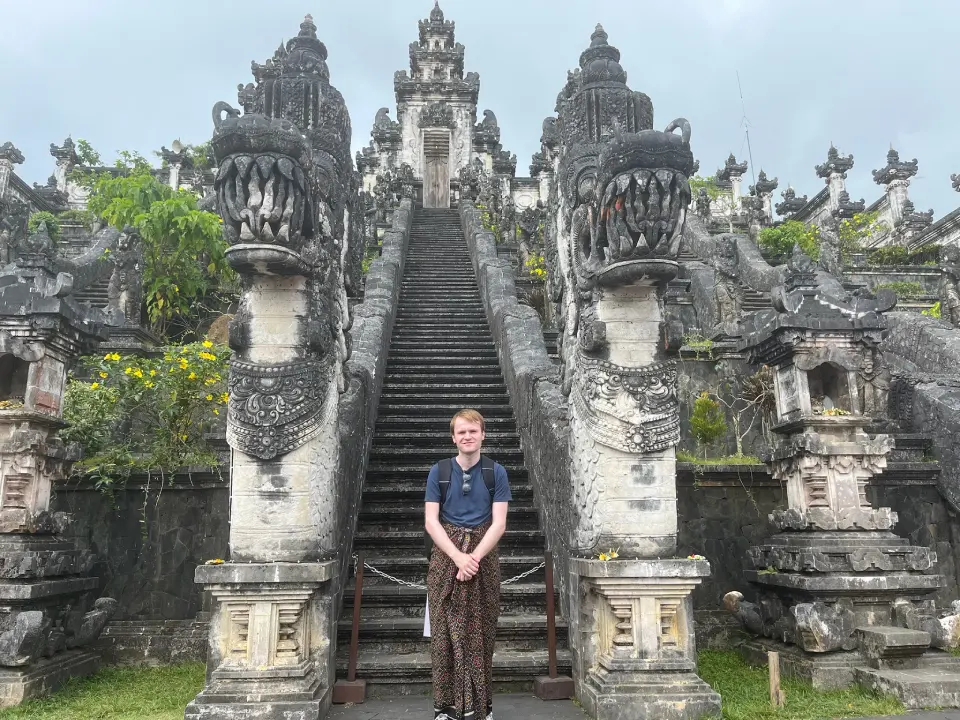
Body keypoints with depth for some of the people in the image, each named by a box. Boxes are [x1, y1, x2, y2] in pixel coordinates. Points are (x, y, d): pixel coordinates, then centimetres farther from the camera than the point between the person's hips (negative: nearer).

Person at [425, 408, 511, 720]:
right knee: (445, 632, 2)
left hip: (483, 558, 0)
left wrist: (473, 558, -16)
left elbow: (499, 523, -4)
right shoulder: (438, 472, 1)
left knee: (481, 632, 5)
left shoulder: (496, 472, 1)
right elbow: (431, 522, -4)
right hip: (446, 558, 0)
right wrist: (459, 557, -15)